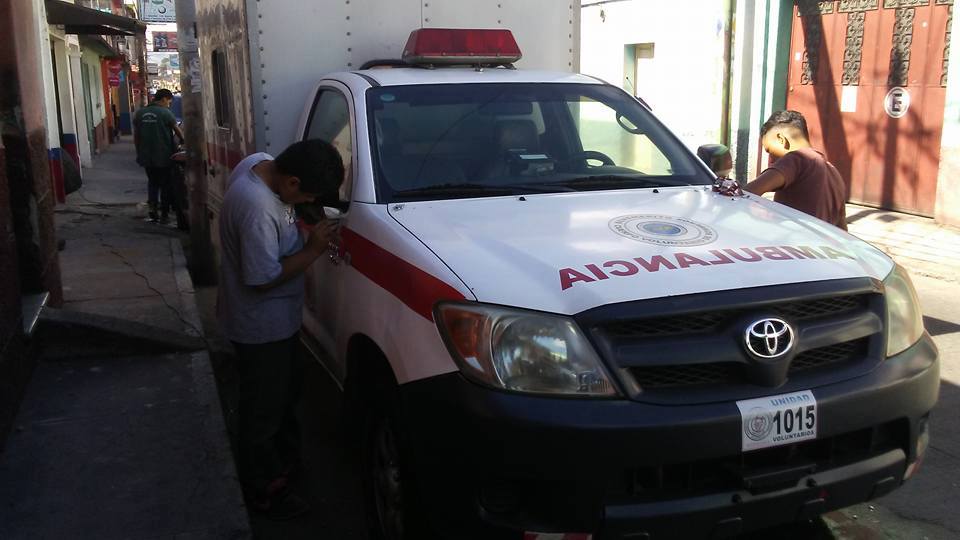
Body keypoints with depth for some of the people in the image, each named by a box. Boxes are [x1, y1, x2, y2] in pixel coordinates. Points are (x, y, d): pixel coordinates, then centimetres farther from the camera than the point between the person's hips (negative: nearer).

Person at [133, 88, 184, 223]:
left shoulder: (139, 113, 6)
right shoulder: (165, 113, -11)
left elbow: (136, 137, 10)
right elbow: (178, 131, -1)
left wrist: (139, 153, 18)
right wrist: (183, 141, 18)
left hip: (146, 156, 5)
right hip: (164, 156, -4)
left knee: (152, 182, 18)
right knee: (165, 184, 6)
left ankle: (153, 209, 7)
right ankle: (164, 214, 9)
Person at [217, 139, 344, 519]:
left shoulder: (260, 162, -6)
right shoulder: (259, 211, -35)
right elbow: (263, 278, -29)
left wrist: (301, 235, 0)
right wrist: (312, 250, -21)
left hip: (278, 320, 10)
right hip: (261, 327, -10)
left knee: (286, 389, 26)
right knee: (264, 407, 7)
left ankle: (286, 457, 47)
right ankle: (264, 488, 25)